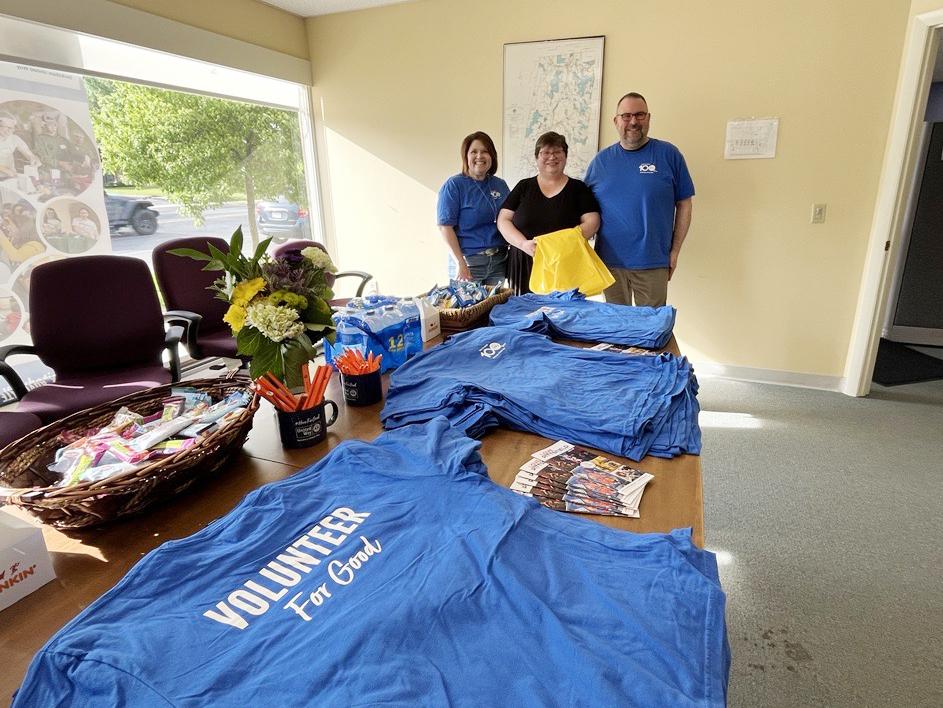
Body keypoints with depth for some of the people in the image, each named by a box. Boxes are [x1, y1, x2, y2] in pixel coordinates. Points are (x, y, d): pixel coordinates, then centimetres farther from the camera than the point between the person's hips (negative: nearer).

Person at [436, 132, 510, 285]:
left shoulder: (500, 185, 9)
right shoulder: (454, 185, -6)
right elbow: (445, 226, -12)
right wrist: (461, 263, -18)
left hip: (500, 260, 5)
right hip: (469, 261, -4)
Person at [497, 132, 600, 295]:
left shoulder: (578, 188, 8)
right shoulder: (524, 187, 11)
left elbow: (592, 222, 0)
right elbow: (503, 220, 5)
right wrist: (524, 243, -13)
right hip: (524, 267, 1)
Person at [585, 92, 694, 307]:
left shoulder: (669, 154, 1)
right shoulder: (601, 160, 7)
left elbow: (684, 205, 3)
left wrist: (674, 252, 0)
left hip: (653, 263, -2)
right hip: (609, 261, 2)